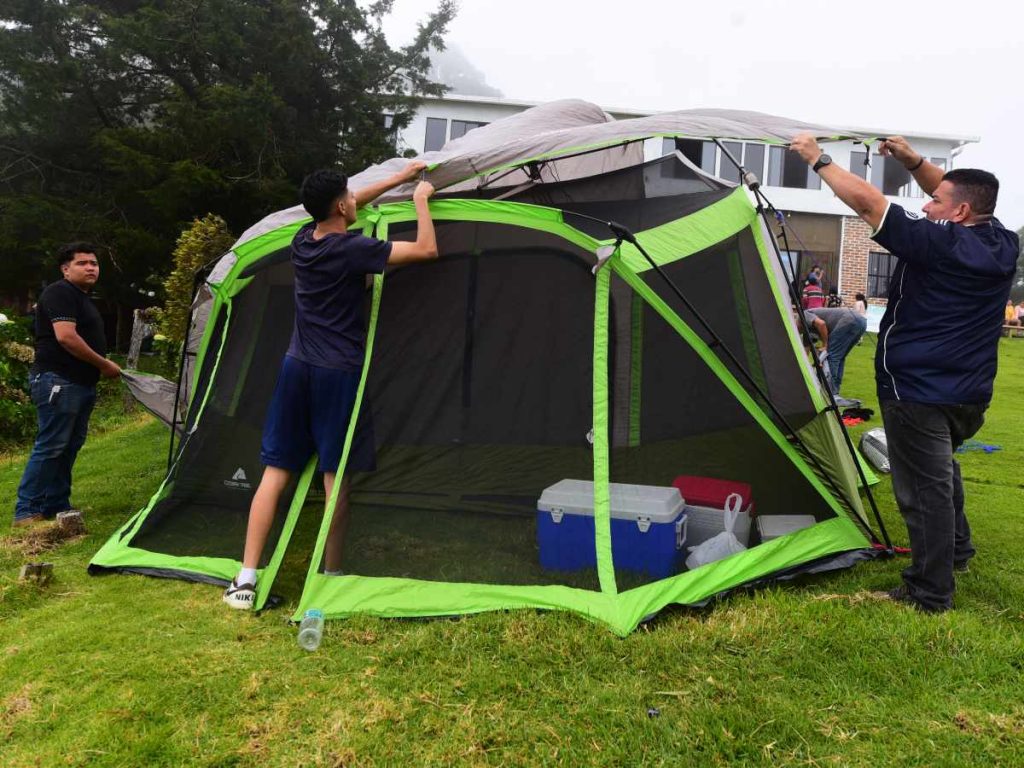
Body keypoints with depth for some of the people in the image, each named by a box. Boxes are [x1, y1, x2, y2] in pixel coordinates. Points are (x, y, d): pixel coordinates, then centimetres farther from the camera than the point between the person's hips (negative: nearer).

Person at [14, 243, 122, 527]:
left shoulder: (83, 299, 21)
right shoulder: (60, 293, -10)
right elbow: (65, 337, -21)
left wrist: (104, 367, 16)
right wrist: (103, 364, -14)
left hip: (80, 384, 10)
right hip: (57, 382, -10)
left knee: (69, 448, 12)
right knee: (50, 447, -9)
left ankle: (56, 506, 19)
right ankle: (26, 512, -3)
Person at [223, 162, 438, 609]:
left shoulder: (302, 240, 6)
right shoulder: (353, 250, -13)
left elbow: (339, 213, 26)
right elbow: (426, 250, -10)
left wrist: (397, 179, 31)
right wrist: (420, 199, 7)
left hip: (296, 369, 6)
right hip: (338, 375, -6)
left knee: (275, 472, 7)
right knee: (335, 477, 4)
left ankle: (245, 580, 7)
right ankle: (331, 577, 14)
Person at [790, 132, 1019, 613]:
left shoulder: (940, 244, -20)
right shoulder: (1001, 244, 3)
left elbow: (867, 203, -19)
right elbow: (960, 196, 20)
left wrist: (818, 160, -8)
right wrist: (912, 161, 12)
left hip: (917, 391, -9)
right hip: (971, 394, 9)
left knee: (925, 490, 0)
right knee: (940, 468, 30)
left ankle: (930, 594, 10)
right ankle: (957, 550, 43)